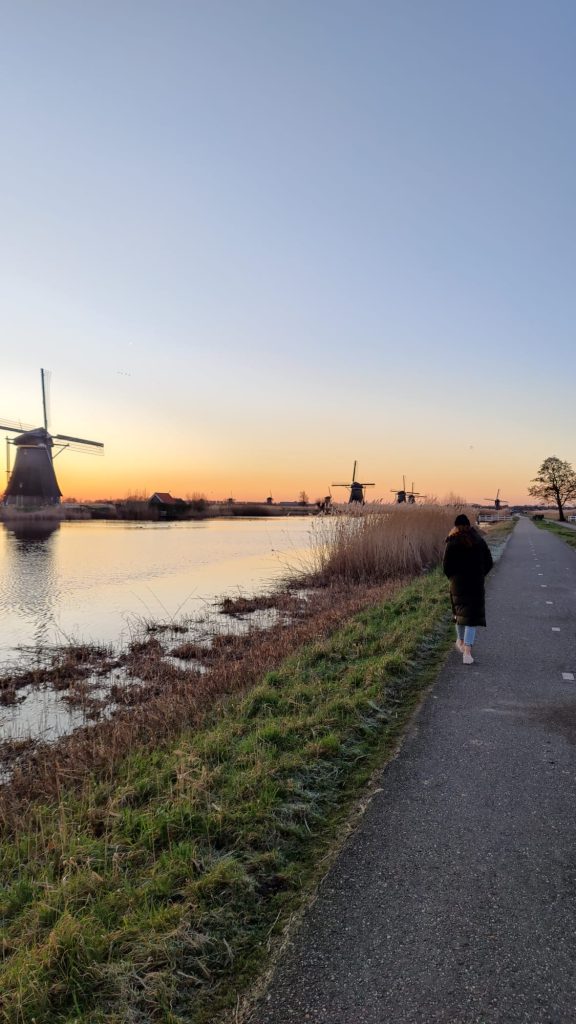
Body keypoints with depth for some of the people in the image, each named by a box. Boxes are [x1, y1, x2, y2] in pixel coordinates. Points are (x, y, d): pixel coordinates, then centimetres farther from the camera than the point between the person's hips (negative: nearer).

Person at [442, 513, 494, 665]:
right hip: (476, 584, 1)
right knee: (472, 617, 2)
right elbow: (489, 563, 3)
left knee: (460, 611, 21)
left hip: (458, 583, -1)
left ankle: (461, 641, 40)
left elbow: (446, 566, -7)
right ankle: (467, 651, -12)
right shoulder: (479, 541, 1)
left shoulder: (452, 543, -6)